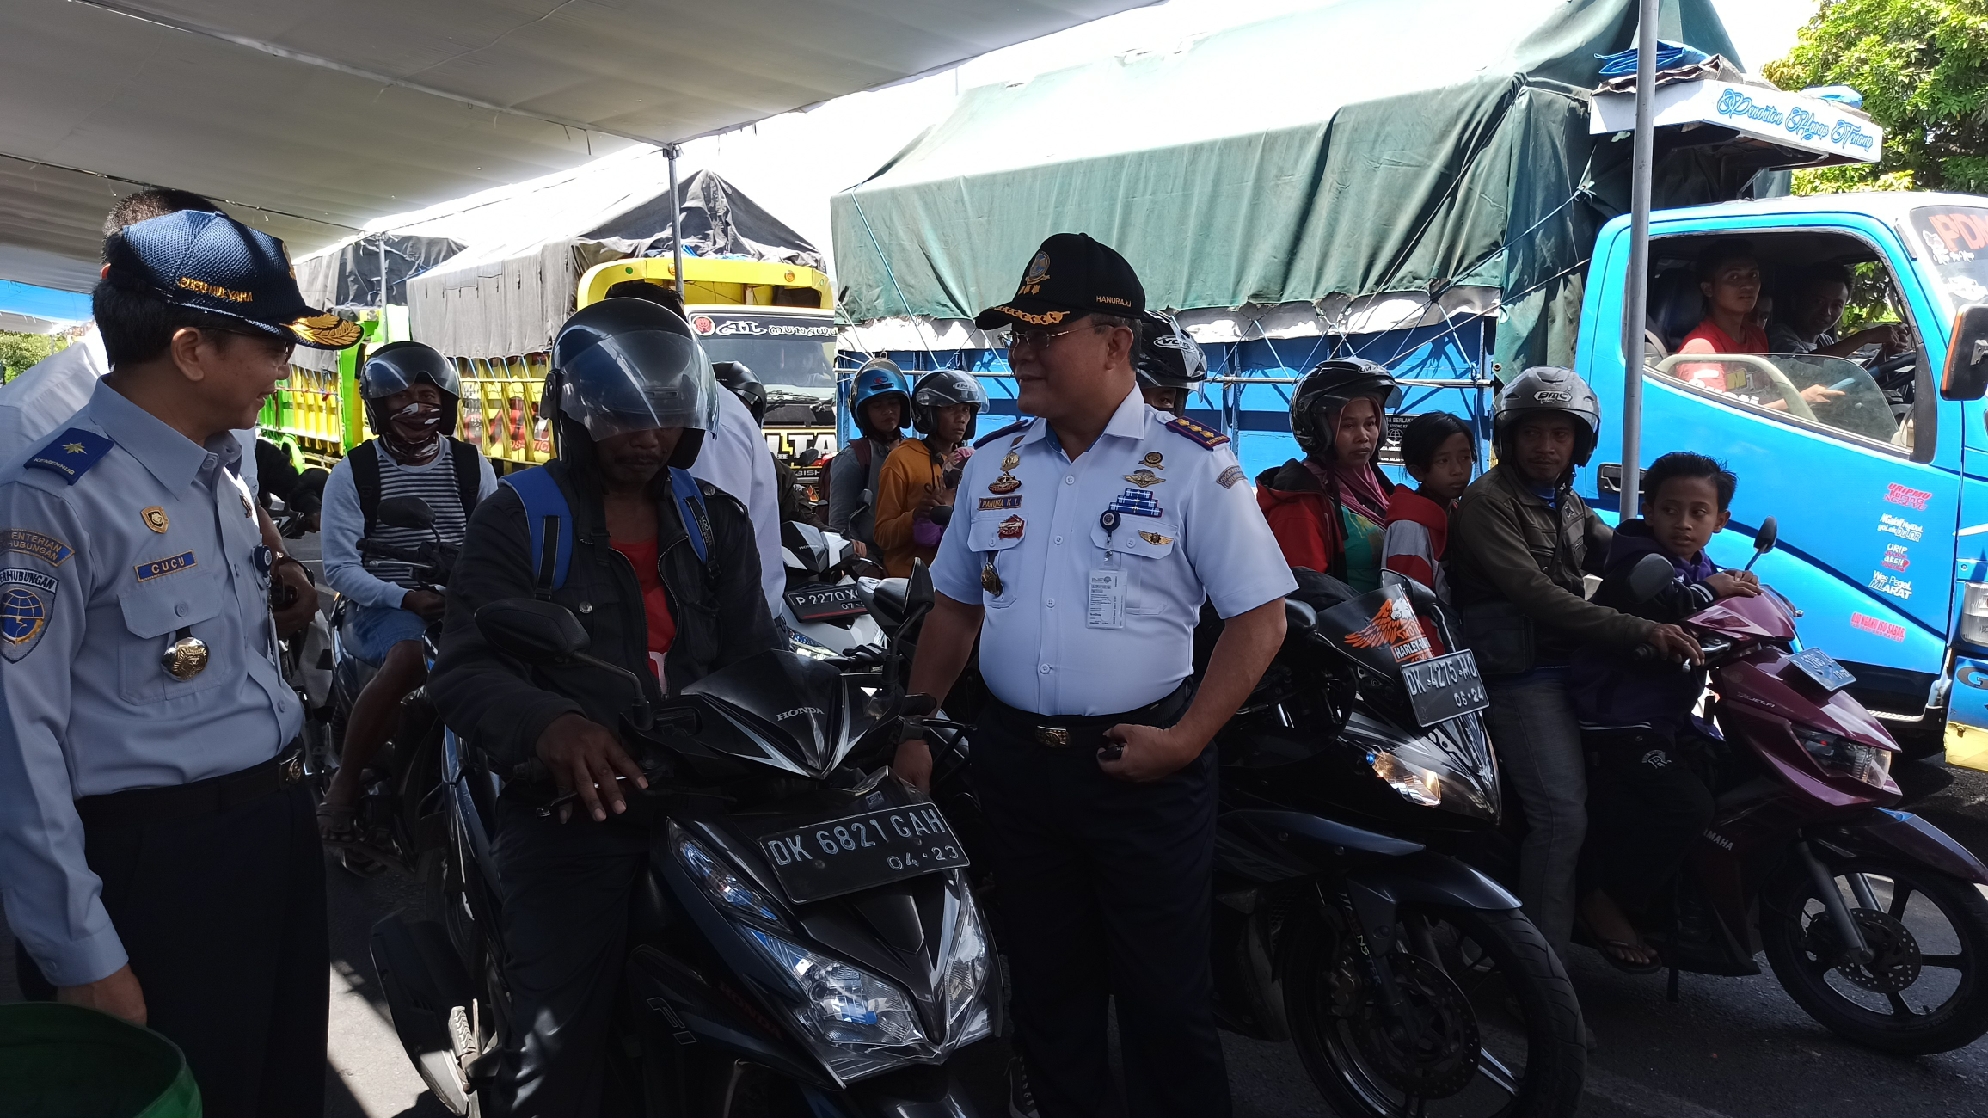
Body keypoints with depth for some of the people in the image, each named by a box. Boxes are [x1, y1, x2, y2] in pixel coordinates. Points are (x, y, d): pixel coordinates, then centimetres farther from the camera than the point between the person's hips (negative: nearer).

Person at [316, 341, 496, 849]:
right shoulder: (352, 472, 2)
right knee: (408, 656, -36)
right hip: (383, 602, -3)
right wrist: (405, 598, -17)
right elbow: (340, 567, -2)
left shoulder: (471, 464, 9)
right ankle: (344, 782, -17)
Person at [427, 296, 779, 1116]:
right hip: (573, 809, -4)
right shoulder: (518, 518, -3)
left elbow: (754, 656, 7)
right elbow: (466, 672, -13)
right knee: (558, 1048, -8)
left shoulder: (714, 522, 11)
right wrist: (547, 722, -35)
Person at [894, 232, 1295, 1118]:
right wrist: (912, 732, 9)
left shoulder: (1192, 466, -8)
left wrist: (1183, 741, -16)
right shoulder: (992, 464, 7)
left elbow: (1259, 616, -9)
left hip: (1141, 765, -4)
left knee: (1165, 996, 6)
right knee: (1044, 983, 18)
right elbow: (955, 606, 14)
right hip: (1012, 760, 5)